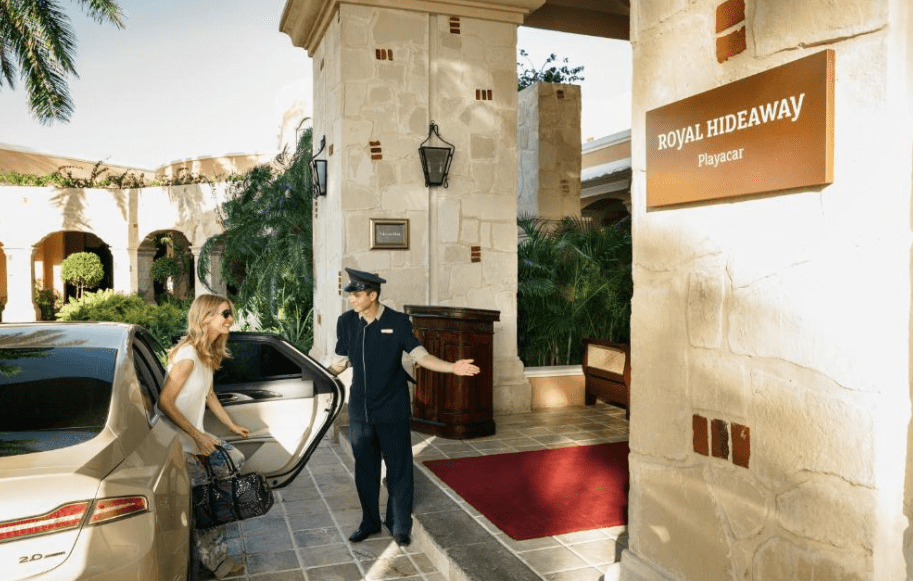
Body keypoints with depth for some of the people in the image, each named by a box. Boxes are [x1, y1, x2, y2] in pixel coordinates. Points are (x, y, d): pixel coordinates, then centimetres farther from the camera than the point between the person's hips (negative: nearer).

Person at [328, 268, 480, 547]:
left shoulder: (397, 321, -10)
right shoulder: (346, 322, -2)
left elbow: (420, 355, -10)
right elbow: (341, 361, 9)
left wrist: (452, 367, -23)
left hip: (392, 410, -3)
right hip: (360, 410, 3)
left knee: (399, 469, 4)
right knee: (365, 469, 14)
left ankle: (400, 526, 21)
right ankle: (370, 522, 32)